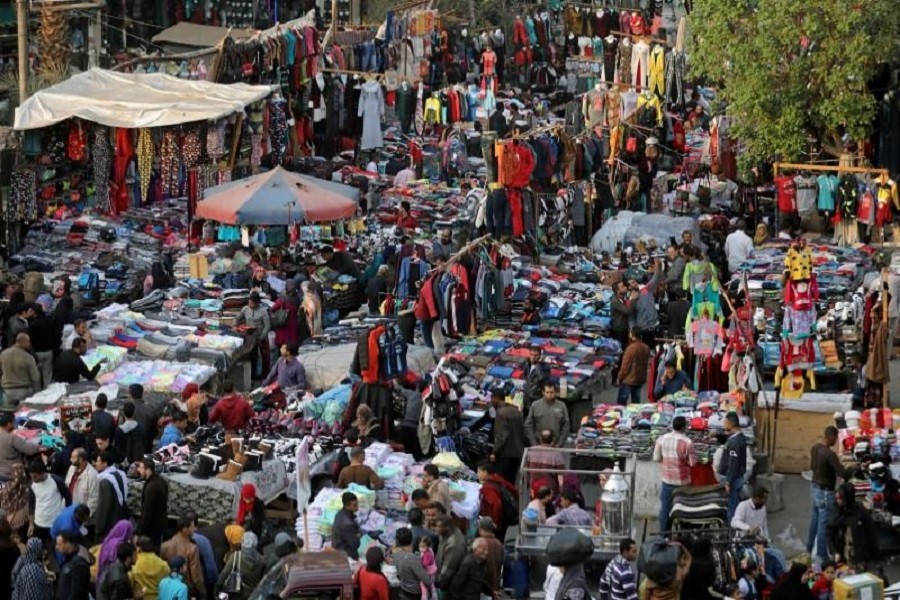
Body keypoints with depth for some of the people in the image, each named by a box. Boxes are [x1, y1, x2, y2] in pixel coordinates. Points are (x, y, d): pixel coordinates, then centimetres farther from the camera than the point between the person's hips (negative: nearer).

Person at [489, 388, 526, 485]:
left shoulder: (501, 413, -13)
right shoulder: (517, 411, 13)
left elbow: (501, 436, -19)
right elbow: (523, 432, 17)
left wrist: (495, 452, -17)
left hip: (505, 454, -8)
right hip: (517, 452, 9)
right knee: (511, 482, 13)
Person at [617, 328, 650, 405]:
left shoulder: (631, 348, -20)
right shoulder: (646, 348, 1)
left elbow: (625, 366, -15)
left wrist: (620, 377, -5)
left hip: (628, 380, -7)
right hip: (640, 379, 7)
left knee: (621, 402, 2)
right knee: (636, 402, 14)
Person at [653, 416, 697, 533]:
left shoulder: (662, 439, -8)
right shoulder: (687, 443, -21)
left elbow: (656, 458, 2)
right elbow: (693, 462, -14)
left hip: (667, 479, 4)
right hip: (682, 481, -4)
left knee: (665, 507, 15)